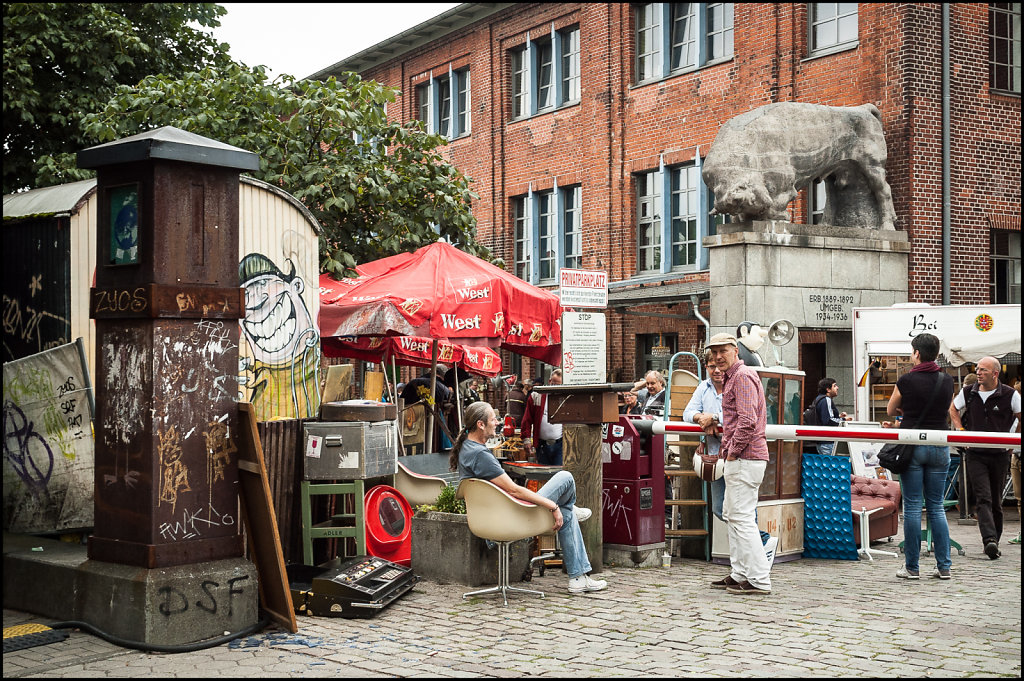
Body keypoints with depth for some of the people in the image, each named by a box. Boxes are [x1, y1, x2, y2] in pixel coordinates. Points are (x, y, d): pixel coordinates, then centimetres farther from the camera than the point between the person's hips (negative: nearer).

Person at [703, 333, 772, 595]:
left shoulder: (742, 376, -12)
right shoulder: (731, 377, 21)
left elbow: (747, 420, -22)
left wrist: (733, 451, -16)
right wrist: (719, 427, 19)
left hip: (744, 457, -11)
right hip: (740, 458, 11)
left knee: (741, 516, -10)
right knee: (731, 514, 16)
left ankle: (759, 580, -8)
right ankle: (741, 573, 21)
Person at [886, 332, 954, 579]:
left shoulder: (907, 380, -9)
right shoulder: (947, 380, 3)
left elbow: (890, 410, 6)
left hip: (912, 446, -4)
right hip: (939, 446, 4)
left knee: (912, 506, 1)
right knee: (936, 506, 10)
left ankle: (912, 567, 4)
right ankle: (944, 566, 9)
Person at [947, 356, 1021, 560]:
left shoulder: (1010, 395, -5)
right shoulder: (968, 393, 2)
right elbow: (953, 409, 20)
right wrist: (960, 431, 10)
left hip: (1000, 454, -1)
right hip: (976, 454, 1)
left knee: (996, 501, 8)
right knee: (983, 499, -13)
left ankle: (994, 540, 21)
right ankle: (990, 540, -24)